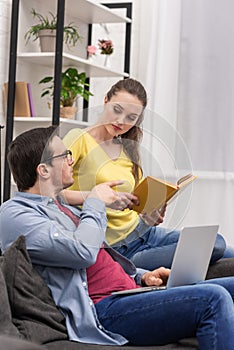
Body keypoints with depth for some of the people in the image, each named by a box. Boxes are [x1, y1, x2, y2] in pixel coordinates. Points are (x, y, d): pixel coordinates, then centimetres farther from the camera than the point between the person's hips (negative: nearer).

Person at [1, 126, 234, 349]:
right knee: (213, 299, -26)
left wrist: (141, 276, 13)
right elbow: (82, 252, -20)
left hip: (129, 291, 10)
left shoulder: (61, 207, 25)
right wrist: (95, 204, -4)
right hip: (101, 311, -10)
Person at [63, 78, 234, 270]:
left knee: (216, 243, -14)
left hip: (142, 232, 7)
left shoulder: (128, 150, 13)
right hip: (116, 246, -7)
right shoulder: (79, 139, -7)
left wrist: (151, 217, -7)